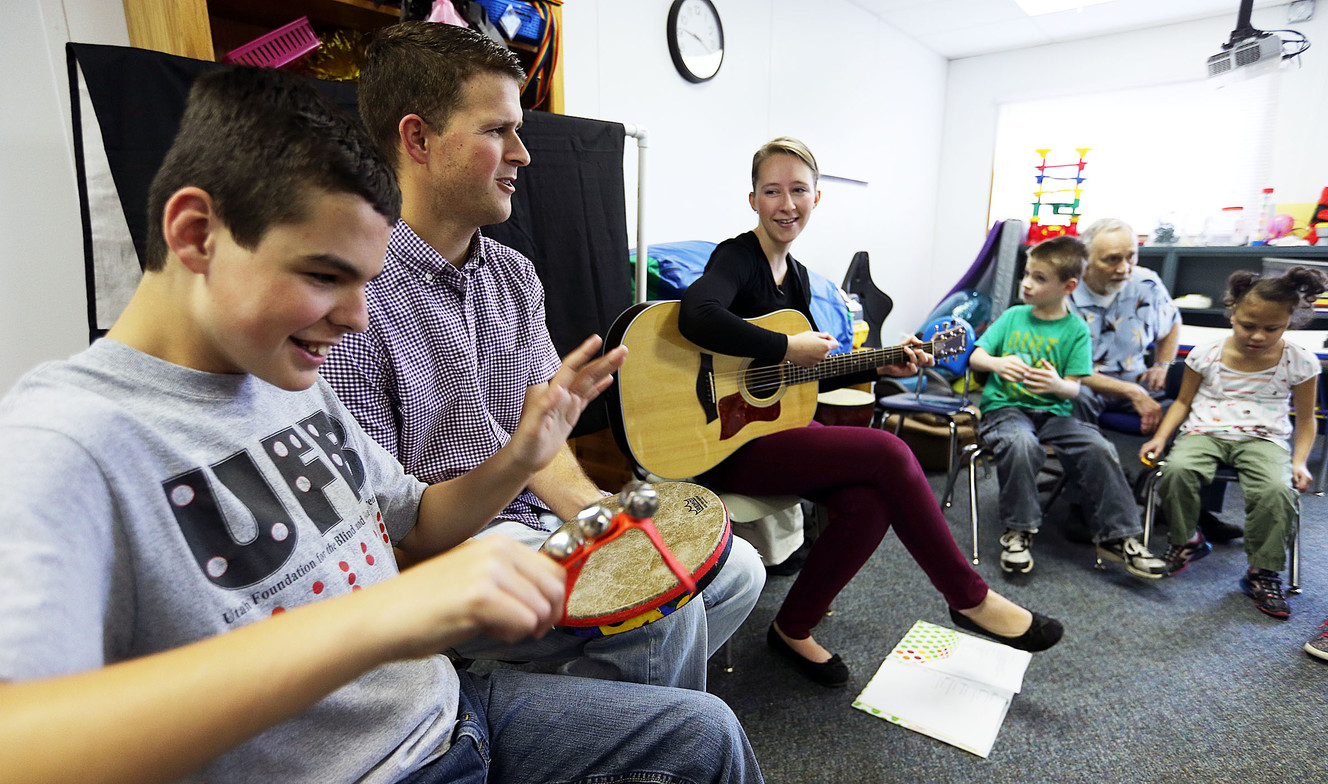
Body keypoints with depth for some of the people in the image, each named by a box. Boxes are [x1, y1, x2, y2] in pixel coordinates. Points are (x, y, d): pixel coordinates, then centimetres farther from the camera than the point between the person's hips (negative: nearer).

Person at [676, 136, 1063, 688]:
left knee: (870, 501, -18)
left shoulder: (795, 274, 16)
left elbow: (809, 373, 21)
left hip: (777, 424, 8)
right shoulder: (737, 258, -10)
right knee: (888, 453, -19)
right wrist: (787, 348, -24)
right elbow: (697, 317, -34)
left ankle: (793, 629, 4)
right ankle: (969, 599, 3)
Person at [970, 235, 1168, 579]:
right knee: (1021, 443, -34)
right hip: (1004, 407, -1)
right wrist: (999, 363, -18)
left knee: (1098, 448, -23)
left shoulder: (1076, 329, 4)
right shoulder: (1013, 316, 8)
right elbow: (975, 356, 4)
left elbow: (1074, 388, -1)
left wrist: (1057, 385, -25)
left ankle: (1116, 535, -5)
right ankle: (1017, 531, -18)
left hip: (1053, 411, 1)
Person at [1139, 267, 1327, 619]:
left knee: (1277, 489, -32)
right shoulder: (1206, 354, 0)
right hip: (1205, 431, 0)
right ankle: (1186, 540, -4)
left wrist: (1299, 461, -4)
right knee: (1178, 469, -33)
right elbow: (1183, 401, 9)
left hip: (1264, 439, 0)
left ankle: (1262, 572, -8)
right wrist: (1161, 437, -5)